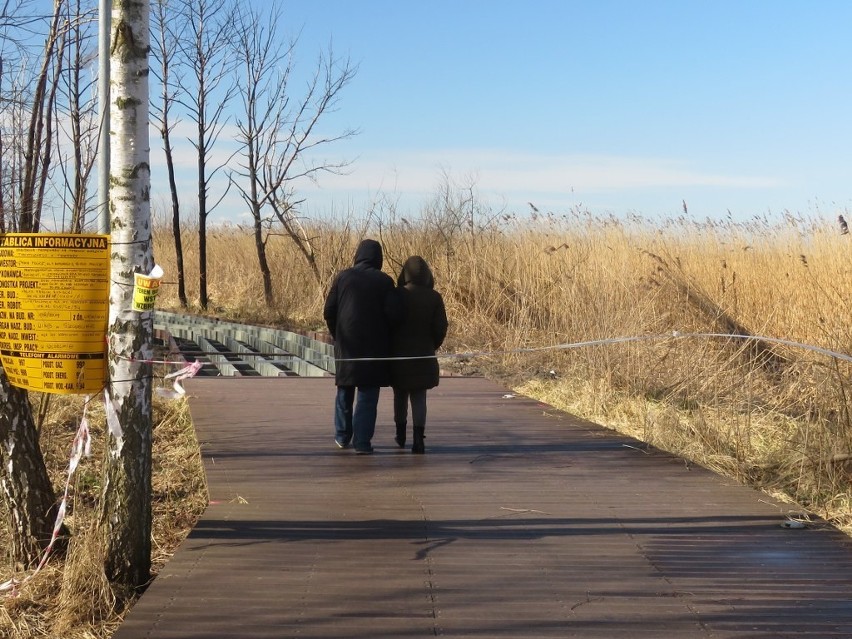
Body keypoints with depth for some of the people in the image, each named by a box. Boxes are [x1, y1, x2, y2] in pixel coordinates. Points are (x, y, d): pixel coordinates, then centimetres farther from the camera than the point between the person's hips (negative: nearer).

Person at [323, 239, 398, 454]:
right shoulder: (384, 281, -5)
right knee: (367, 395, 2)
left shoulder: (343, 277, 0)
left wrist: (337, 335, 12)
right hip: (374, 346, -2)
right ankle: (362, 442, -3)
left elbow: (328, 312, -2)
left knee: (345, 390, 17)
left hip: (346, 344, 2)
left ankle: (342, 436, 26)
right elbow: (392, 314, -9)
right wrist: (385, 338, 7)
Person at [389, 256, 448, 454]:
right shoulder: (434, 298, -5)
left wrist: (391, 348, 9)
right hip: (424, 355, 0)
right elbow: (440, 328, -3)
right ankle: (418, 437, -11)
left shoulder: (397, 295, -9)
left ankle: (401, 435, 28)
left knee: (400, 394, 17)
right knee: (419, 397, 5)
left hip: (399, 354, 0)